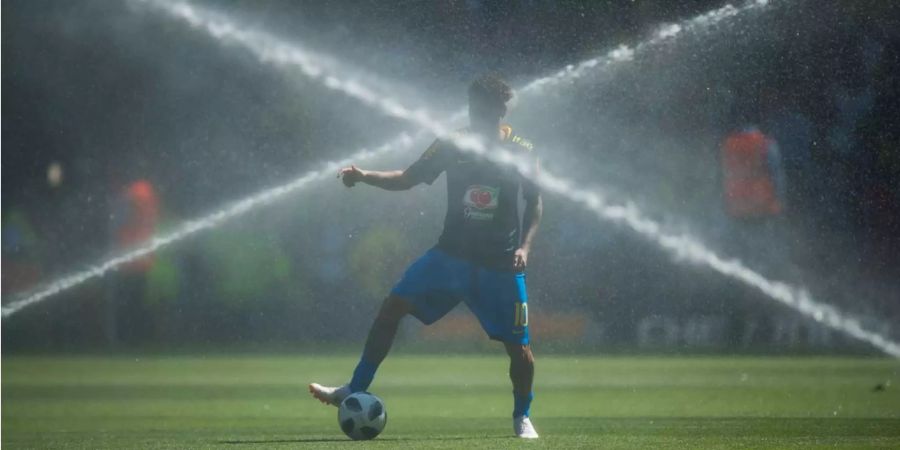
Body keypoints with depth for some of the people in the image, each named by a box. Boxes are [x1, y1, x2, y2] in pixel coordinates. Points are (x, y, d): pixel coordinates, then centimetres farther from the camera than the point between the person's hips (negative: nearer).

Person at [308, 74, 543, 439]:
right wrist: (365, 176, -10)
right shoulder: (453, 143, -1)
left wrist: (524, 247, -9)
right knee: (393, 305, -12)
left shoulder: (521, 150, -4)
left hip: (500, 264, -2)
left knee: (518, 346, -4)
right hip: (451, 254, 2)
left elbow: (534, 203, 5)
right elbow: (409, 178, 6)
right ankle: (355, 391, -4)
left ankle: (522, 418, 21)